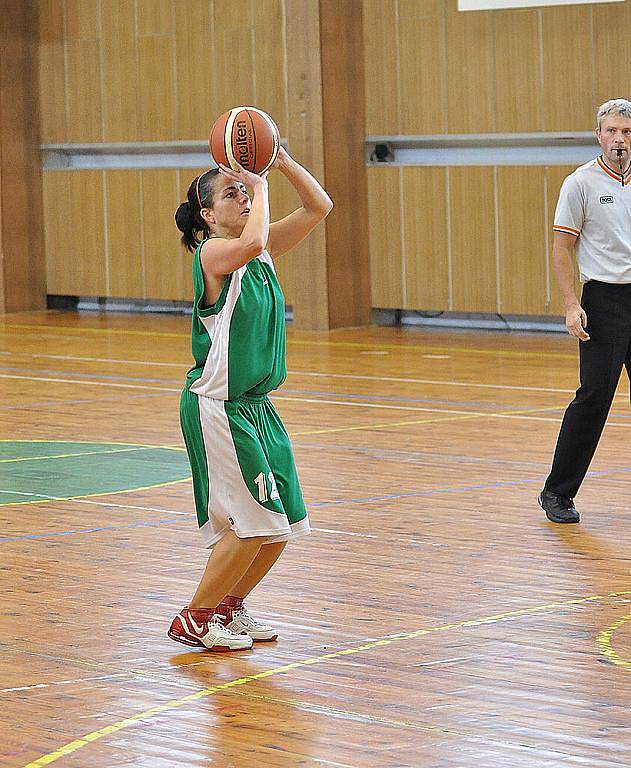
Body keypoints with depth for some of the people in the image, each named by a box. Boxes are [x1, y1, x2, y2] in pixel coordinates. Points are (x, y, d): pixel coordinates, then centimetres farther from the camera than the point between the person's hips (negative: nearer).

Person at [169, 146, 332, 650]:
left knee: (283, 523, 10)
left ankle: (229, 606, 27)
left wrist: (281, 161, -5)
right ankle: (194, 619, 5)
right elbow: (251, 242, -37)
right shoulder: (213, 253, -14)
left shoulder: (263, 251, 9)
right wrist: (260, 184, -22)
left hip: (256, 404, 8)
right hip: (218, 407, -8)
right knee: (253, 524, -9)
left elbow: (319, 206, 7)